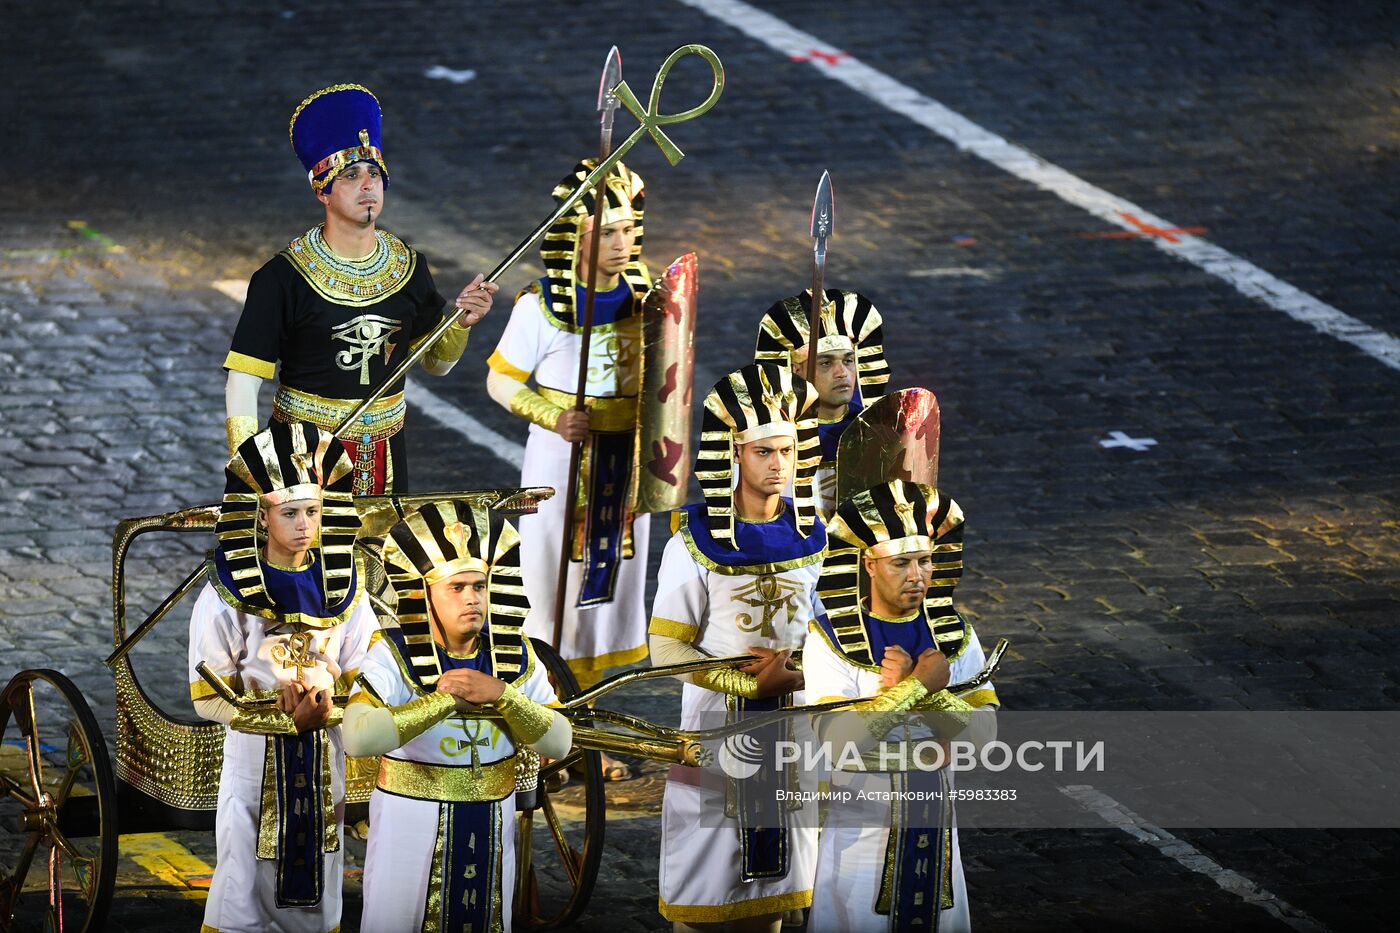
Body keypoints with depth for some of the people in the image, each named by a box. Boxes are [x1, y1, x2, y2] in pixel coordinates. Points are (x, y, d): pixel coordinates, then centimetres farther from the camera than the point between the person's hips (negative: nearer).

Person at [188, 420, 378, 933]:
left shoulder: (341, 591, 3)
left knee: (315, 891, 10)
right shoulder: (226, 597, -9)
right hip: (255, 757, -4)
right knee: (246, 886, -3)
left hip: (324, 762, 4)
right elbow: (208, 697, -10)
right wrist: (286, 712, -20)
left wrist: (324, 706, -18)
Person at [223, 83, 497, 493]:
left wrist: (460, 323, -7)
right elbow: (243, 379, -12)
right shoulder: (283, 278, -12)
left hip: (384, 461, 4)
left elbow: (436, 363, 14)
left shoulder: (408, 268, 2)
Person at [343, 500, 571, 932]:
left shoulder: (515, 655, 1)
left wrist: (502, 694, -21)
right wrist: (446, 699, -27)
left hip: (491, 827, 4)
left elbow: (558, 743, -6)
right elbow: (358, 737, -30)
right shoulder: (394, 654, -13)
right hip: (411, 826, -4)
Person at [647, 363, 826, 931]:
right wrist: (750, 684, -20)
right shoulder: (697, 543, -12)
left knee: (771, 883, 11)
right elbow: (665, 648, -13)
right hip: (714, 725, -4)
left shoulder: (811, 536, 2)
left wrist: (796, 670, -11)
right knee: (702, 883, 0)